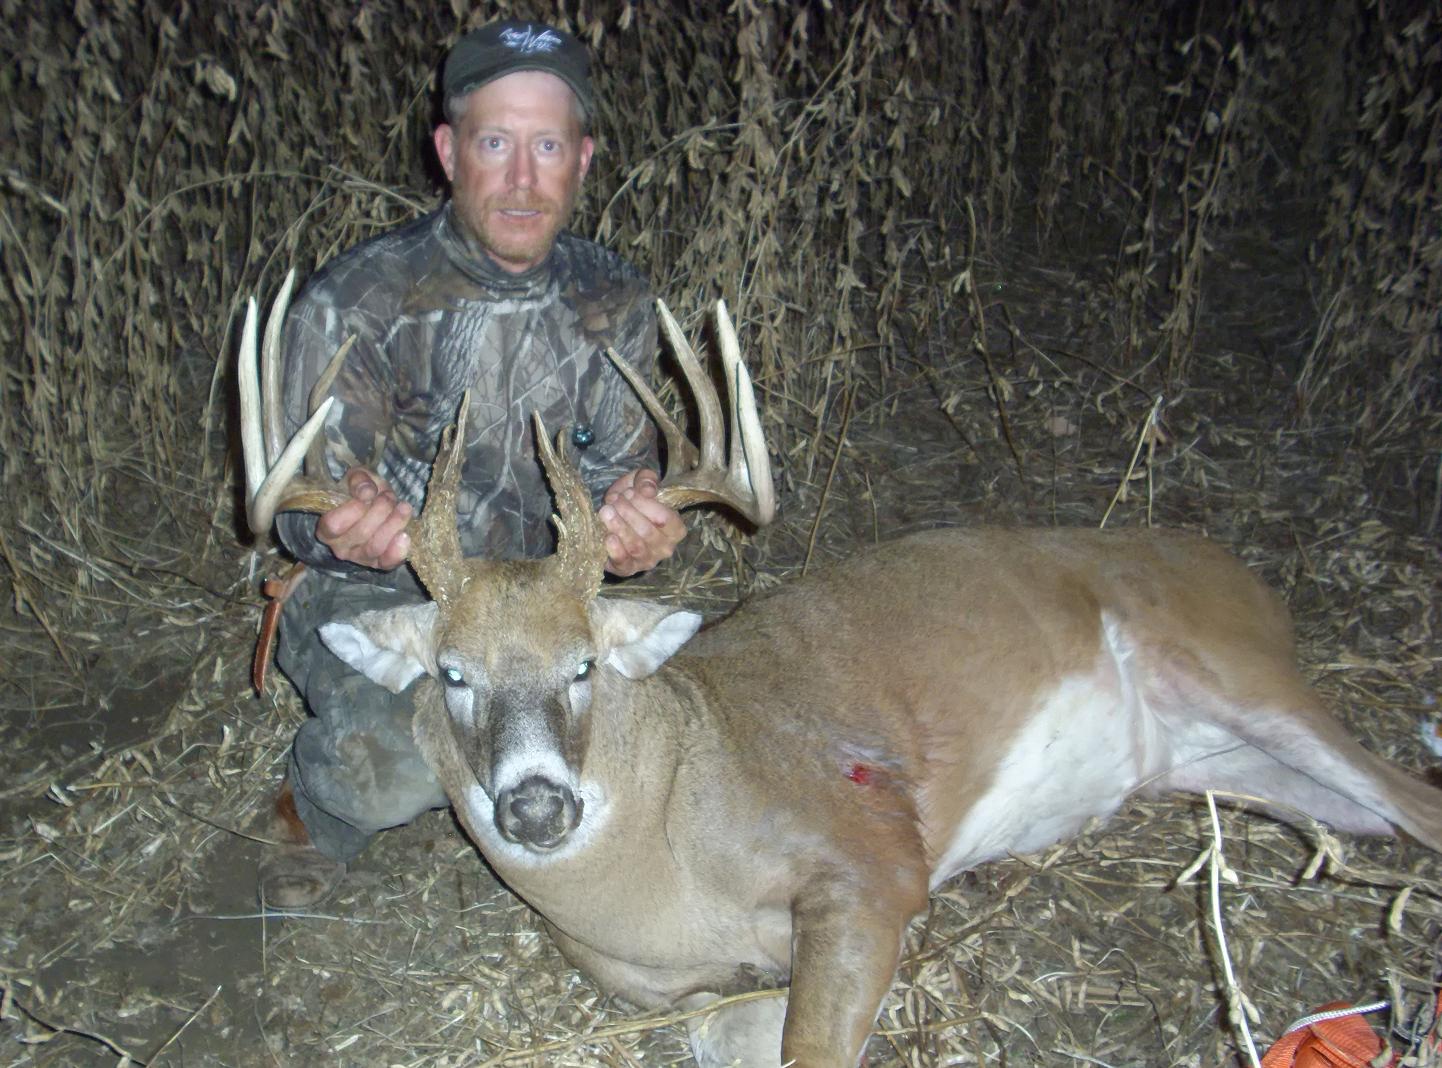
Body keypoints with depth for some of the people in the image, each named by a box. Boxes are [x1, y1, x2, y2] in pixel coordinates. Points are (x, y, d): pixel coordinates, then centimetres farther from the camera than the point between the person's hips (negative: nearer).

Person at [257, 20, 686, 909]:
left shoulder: (614, 301, -5)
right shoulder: (358, 300, -17)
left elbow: (617, 470, -4)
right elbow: (302, 508, -13)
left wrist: (630, 526, -31)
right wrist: (343, 529, -40)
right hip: (373, 600, -4)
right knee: (404, 766, -33)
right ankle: (318, 811, 5)